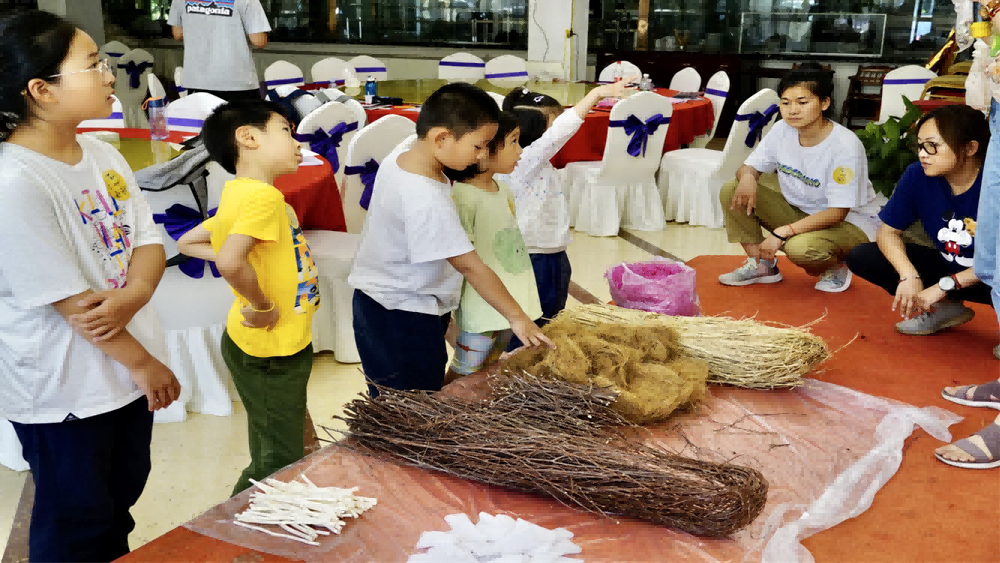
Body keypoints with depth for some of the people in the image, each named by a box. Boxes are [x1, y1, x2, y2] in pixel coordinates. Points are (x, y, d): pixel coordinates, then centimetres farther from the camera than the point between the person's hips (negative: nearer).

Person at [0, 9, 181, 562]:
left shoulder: (103, 154, 0)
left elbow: (148, 241, 1)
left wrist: (130, 297, -21)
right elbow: (68, 299, -22)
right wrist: (144, 364, -14)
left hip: (128, 366, 7)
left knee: (121, 498, 24)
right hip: (64, 389, -7)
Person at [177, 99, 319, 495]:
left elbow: (187, 243, 18)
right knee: (280, 461, 4)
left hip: (277, 346, 10)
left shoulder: (238, 196, 6)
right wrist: (264, 306, -21)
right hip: (270, 352, -10)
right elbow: (230, 261, -38)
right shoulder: (264, 196, -22)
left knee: (272, 454, 22)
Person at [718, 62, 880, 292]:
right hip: (800, 212, 6)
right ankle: (761, 265, 3)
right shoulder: (782, 130, -10)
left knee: (800, 247, -39)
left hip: (849, 222, -6)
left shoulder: (845, 146, -26)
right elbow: (749, 167, 0)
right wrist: (747, 177, -28)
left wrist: (781, 232, -35)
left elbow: (837, 212, -26)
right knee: (731, 191, -11)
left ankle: (836, 267, -1)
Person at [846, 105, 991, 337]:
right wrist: (909, 275, -24)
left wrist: (945, 285, -29)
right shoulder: (917, 176, -14)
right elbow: (888, 232, -7)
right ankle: (946, 308, 5)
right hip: (950, 269, 6)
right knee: (861, 257, -11)